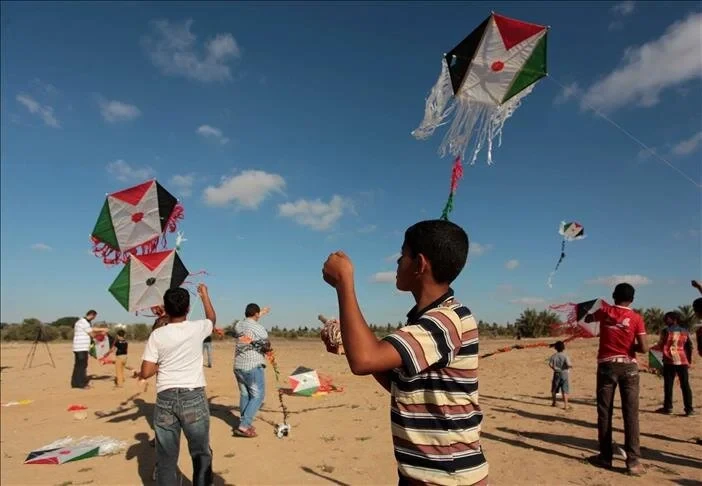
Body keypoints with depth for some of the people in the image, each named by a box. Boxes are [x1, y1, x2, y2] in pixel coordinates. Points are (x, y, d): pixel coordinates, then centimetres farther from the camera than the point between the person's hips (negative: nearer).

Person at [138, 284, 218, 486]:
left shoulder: (157, 335, -3)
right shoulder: (197, 329, -2)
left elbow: (145, 373, -6)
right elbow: (212, 318, 23)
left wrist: (161, 365, 13)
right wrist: (204, 294, 32)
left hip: (165, 399, 1)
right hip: (193, 397, -1)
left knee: (166, 455, 12)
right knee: (201, 453, 11)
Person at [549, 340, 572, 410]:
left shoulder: (554, 356, -4)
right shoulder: (565, 356, -12)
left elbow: (550, 364, -9)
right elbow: (568, 364, -23)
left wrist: (554, 368, 7)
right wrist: (571, 365, -2)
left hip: (557, 374, 3)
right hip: (564, 374, -2)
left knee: (554, 389, 17)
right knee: (565, 390, -1)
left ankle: (554, 402, 29)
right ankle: (565, 405, -2)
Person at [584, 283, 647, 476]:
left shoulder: (604, 311, 2)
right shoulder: (636, 318, -3)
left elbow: (587, 319, 23)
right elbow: (644, 348, -9)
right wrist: (630, 346, 10)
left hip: (607, 365, 1)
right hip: (628, 367, -1)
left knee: (604, 413, 7)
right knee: (631, 414, 2)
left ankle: (605, 457, 13)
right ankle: (633, 461, 0)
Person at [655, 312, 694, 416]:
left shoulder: (666, 331, -7)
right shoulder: (685, 331, 8)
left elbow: (661, 346, -5)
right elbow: (690, 347, 9)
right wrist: (689, 360, 15)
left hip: (669, 361, -4)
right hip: (683, 361, 4)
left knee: (668, 385, 3)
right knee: (685, 385, 6)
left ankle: (668, 407, 8)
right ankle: (689, 409, 4)